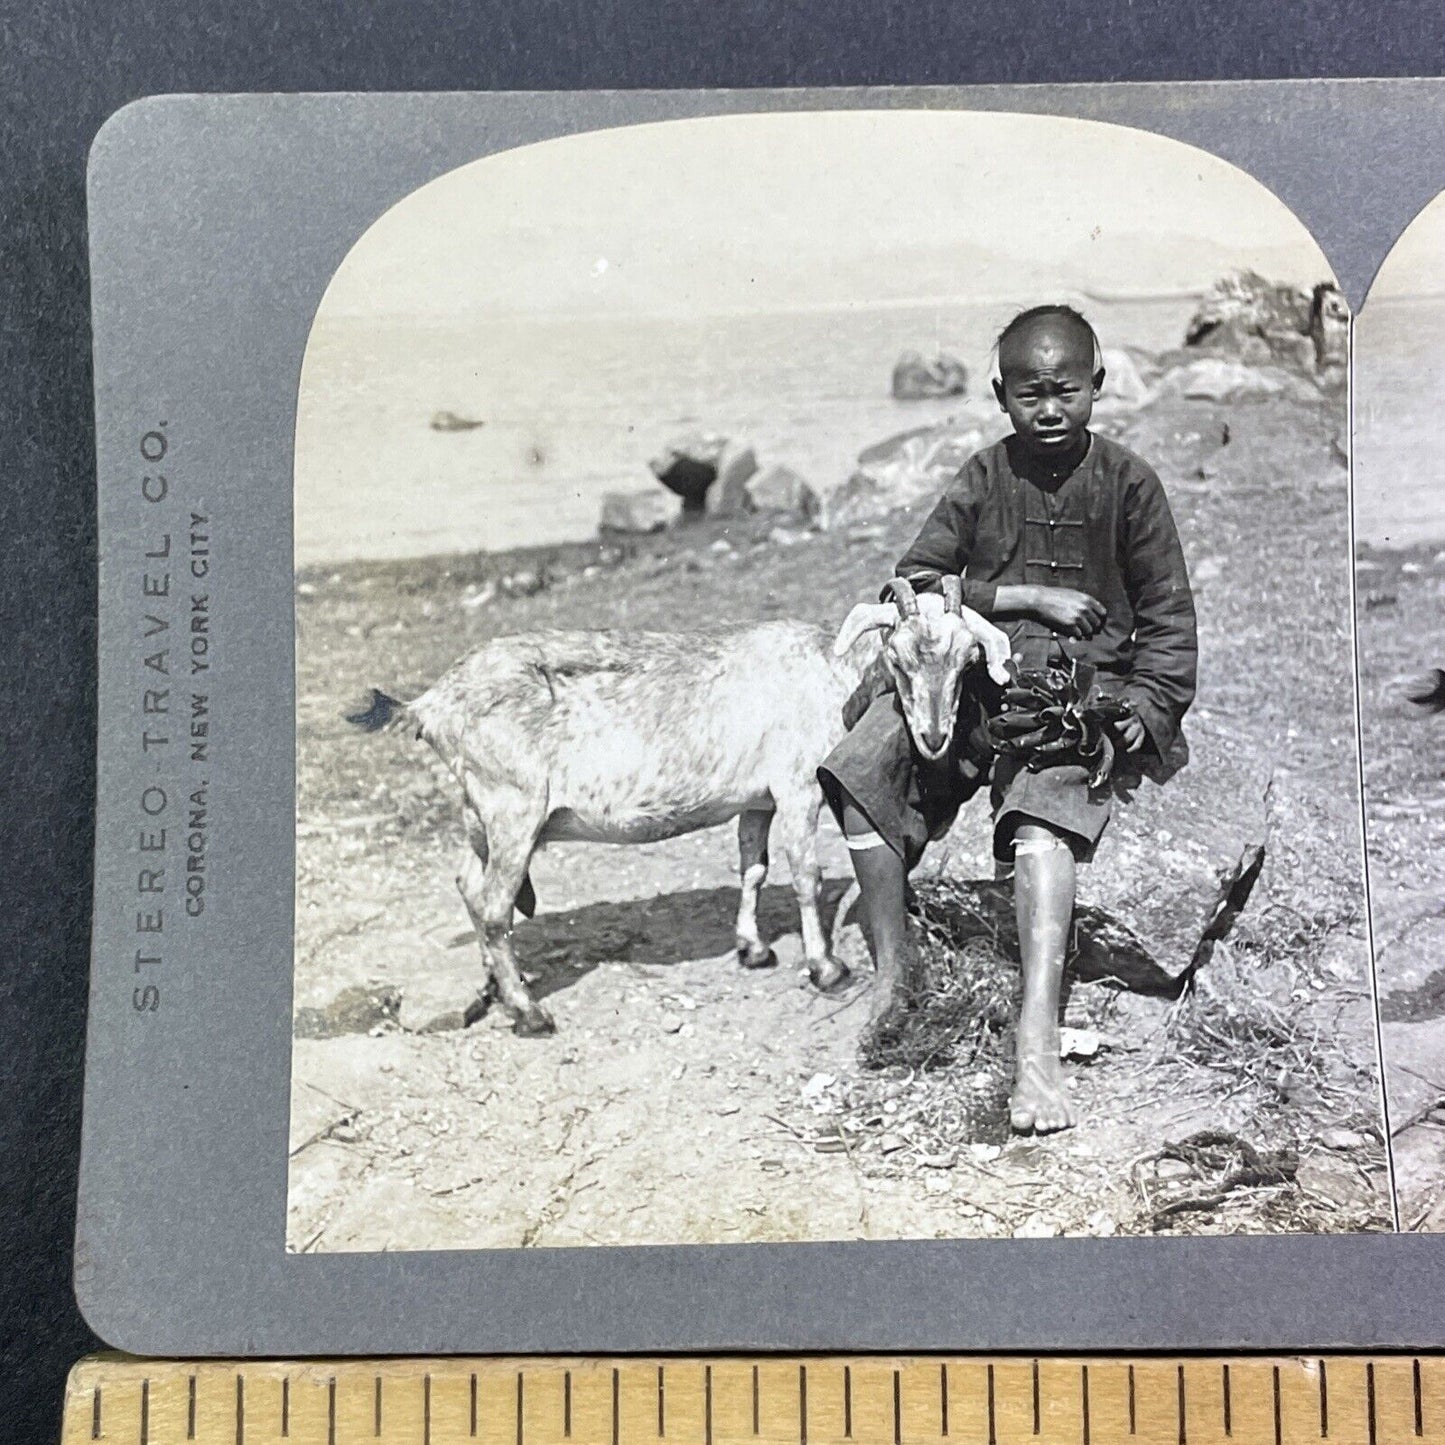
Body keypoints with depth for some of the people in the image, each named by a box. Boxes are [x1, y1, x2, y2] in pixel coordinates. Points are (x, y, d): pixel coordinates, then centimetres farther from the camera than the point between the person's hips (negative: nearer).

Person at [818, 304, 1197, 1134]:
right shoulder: (985, 480, 10)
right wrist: (1025, 596, -6)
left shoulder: (1127, 483, 5)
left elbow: (1170, 615, 7)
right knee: (863, 766, -20)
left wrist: (1146, 706, -8)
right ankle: (893, 968, -8)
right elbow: (915, 581, 4)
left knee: (1045, 815, -31)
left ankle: (1037, 1041, -36)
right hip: (980, 673, 3)